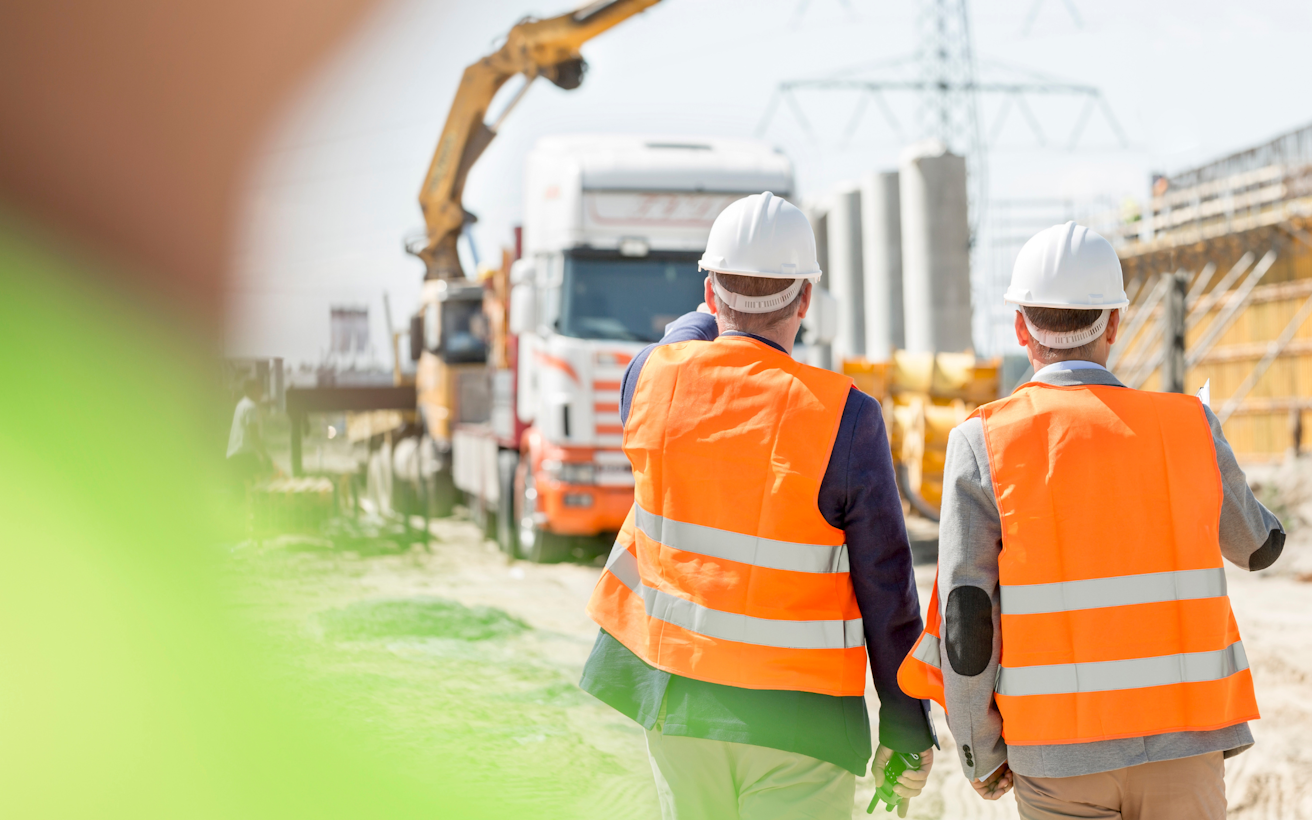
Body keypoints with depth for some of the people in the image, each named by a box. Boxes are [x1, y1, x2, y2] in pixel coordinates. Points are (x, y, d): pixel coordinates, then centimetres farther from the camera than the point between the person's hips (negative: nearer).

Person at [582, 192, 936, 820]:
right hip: (794, 716, -4)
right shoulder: (844, 419, -16)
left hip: (675, 694, 4)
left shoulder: (652, 376, -6)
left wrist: (719, 312, 39)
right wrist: (907, 731, -1)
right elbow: (886, 592, -11)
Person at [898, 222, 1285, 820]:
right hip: (1181, 746, 1)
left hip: (1057, 754, -1)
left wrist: (979, 752, 4)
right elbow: (1259, 546, 18)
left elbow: (965, 619, -9)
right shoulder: (1189, 430, -1)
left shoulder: (983, 444, -7)